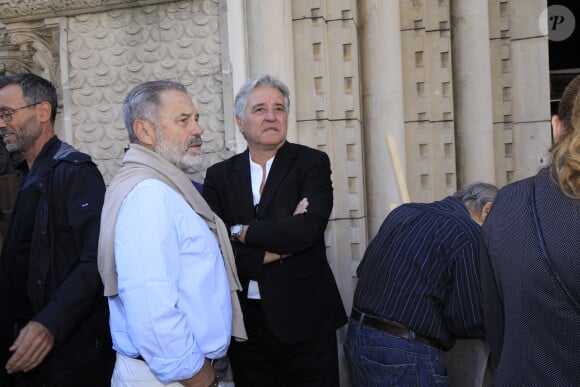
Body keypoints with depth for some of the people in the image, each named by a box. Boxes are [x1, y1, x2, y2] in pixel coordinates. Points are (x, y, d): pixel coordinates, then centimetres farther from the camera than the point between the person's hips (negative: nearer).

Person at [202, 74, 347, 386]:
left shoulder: (312, 163, -2)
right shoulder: (219, 175, 3)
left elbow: (310, 227, -19)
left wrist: (241, 232, -11)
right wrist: (280, 247, -13)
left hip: (305, 318, -2)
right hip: (245, 322, 2)